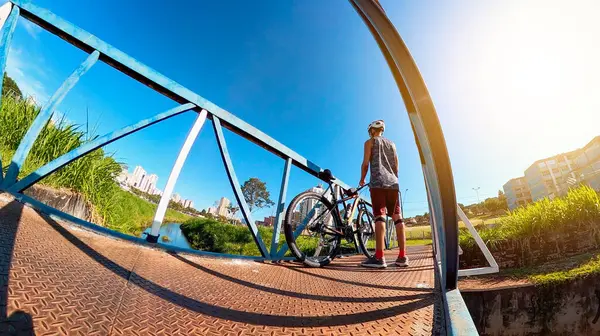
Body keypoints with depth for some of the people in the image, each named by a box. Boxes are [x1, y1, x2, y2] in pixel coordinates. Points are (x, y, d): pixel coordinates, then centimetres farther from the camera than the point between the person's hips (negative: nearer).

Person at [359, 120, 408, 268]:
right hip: (393, 183, 5)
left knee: (379, 216, -15)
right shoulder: (391, 143, 24)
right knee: (397, 216, 3)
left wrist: (362, 179, 12)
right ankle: (402, 256, 2)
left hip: (378, 182, -5)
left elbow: (365, 163, 0)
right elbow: (396, 166, 21)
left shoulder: (370, 142, 10)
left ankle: (379, 257, -21)